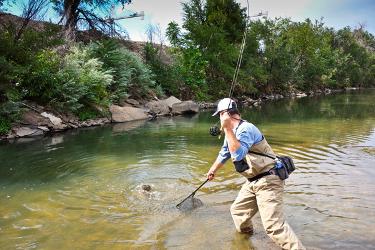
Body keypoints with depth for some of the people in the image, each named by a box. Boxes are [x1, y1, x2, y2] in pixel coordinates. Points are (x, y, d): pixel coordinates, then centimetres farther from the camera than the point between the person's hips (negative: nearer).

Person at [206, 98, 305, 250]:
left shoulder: (245, 129, -20)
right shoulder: (232, 132, 9)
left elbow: (238, 155, -34)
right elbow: (224, 154, 25)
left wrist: (227, 129, -32)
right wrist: (213, 170, 39)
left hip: (267, 182, -10)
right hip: (253, 182, 10)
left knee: (274, 225, -17)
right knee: (237, 210, 22)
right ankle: (245, 233, 47)